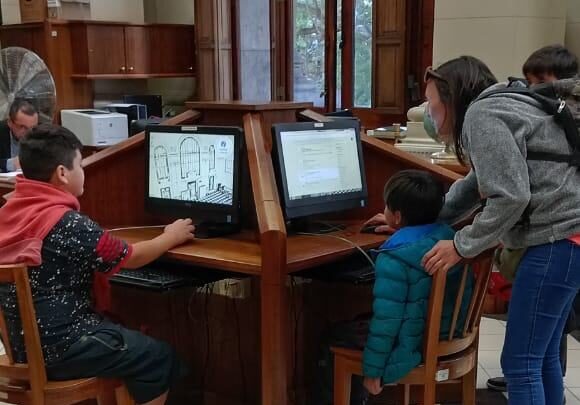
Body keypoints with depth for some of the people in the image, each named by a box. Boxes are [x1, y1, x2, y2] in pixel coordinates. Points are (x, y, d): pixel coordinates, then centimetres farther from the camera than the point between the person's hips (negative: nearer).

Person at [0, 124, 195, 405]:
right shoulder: (68, 224, -22)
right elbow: (131, 258, -10)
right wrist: (171, 237, 7)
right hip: (57, 348, -9)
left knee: (124, 335, 28)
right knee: (160, 358, 4)